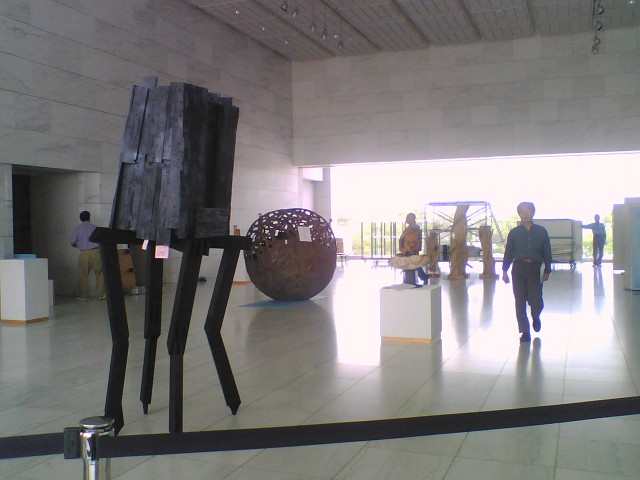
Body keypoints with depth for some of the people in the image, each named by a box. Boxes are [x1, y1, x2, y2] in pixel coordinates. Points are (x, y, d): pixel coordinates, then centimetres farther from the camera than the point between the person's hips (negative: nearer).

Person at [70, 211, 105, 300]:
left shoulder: (77, 229, 3)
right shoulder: (95, 227, 4)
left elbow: (73, 243, 4)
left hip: (84, 253, 0)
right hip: (95, 252, 0)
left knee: (83, 275, 8)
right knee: (99, 274, 5)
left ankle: (84, 295, 11)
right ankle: (101, 294, 3)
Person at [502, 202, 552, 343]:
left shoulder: (541, 231, 5)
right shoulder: (514, 233, 5)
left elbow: (547, 252, 9)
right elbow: (508, 252, 7)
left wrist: (547, 270, 8)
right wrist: (504, 270, 3)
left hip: (534, 269, 0)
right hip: (518, 268, 1)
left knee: (536, 301, -2)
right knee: (520, 302, 0)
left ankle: (535, 317, 35)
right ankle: (525, 332, 10)